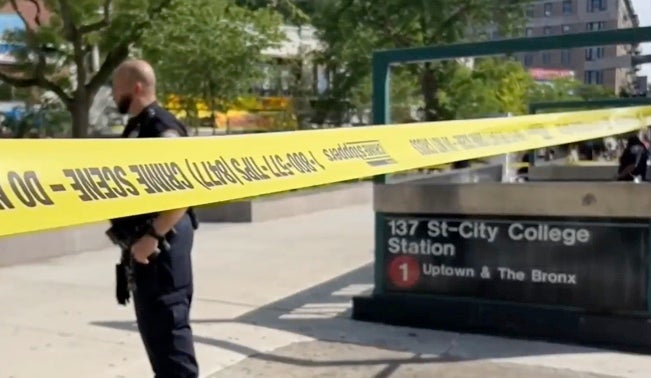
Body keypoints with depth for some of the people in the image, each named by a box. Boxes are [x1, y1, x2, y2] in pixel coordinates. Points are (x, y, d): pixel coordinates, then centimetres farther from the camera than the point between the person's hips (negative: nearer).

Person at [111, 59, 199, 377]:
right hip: (142, 237, 10)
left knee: (167, 321, -5)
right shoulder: (135, 128, 13)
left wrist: (154, 236, -25)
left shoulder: (163, 129, -17)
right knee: (151, 318, 18)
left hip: (162, 238, -10)